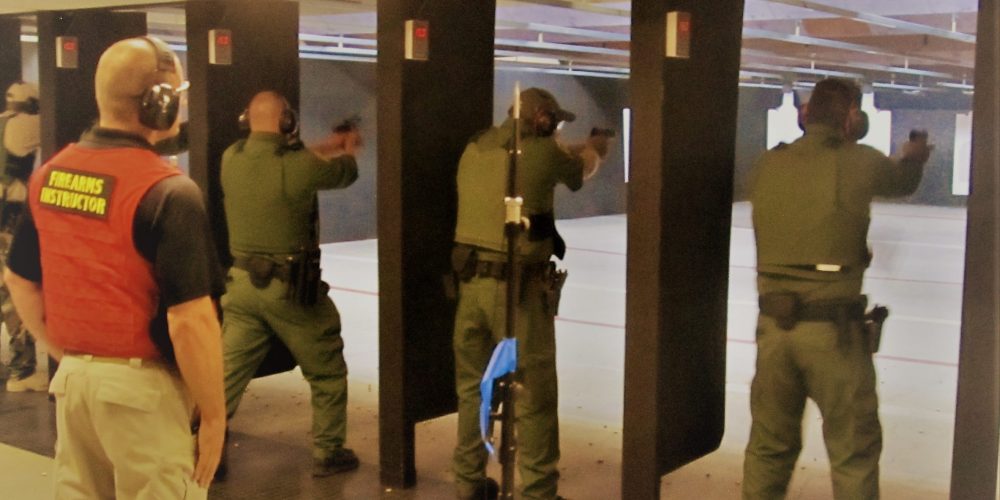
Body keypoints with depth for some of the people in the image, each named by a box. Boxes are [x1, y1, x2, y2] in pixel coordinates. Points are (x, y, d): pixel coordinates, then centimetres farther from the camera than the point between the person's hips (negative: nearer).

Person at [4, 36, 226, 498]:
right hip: (144, 387, -7)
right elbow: (189, 320, -21)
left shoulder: (49, 175, 4)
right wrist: (213, 414, -11)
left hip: (71, 379, 7)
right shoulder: (167, 192, -18)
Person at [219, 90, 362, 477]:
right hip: (291, 289, -5)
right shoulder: (297, 166, -17)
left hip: (242, 284, 5)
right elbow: (346, 172, 3)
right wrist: (347, 149, 27)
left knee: (227, 374, 12)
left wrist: (329, 144, 28)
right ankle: (328, 453, 21)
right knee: (327, 373, 13)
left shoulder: (232, 159, -1)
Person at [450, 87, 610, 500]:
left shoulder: (475, 149, 9)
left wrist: (575, 149, 37)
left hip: (471, 281, 7)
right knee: (534, 396, 3)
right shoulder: (540, 152, -8)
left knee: (472, 387, 18)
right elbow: (581, 170, 12)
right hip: (517, 288, -6)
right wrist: (597, 146, 36)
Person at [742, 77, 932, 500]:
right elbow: (903, 182, 16)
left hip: (774, 324, 4)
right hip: (834, 329, -4)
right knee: (854, 452, 9)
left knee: (769, 446, 15)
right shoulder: (858, 163, -5)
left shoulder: (765, 167, 4)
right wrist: (915, 157, 38)